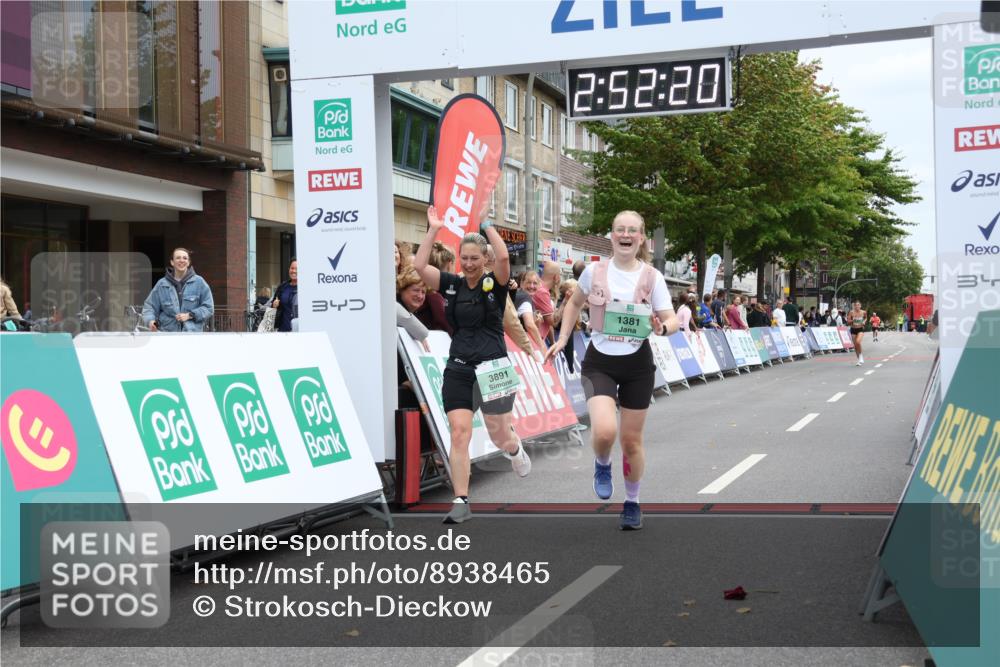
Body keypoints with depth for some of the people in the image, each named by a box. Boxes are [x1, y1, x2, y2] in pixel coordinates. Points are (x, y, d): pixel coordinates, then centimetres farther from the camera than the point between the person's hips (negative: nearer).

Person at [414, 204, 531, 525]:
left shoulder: (495, 283, -2)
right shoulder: (452, 285, 5)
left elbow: (503, 258, -23)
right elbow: (419, 265, -6)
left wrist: (485, 223, -15)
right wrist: (433, 230, -7)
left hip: (492, 368, -2)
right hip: (458, 370, 2)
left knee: (499, 435, 7)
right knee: (458, 432, -8)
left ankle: (515, 449, 45)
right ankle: (461, 502, -4)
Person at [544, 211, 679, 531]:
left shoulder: (652, 277, -5)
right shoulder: (594, 272, -3)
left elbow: (672, 319, -5)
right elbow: (574, 303, 15)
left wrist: (662, 327, -28)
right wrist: (563, 339, 6)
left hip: (637, 363, 1)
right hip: (599, 362, 0)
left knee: (631, 439, 9)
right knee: (605, 431, -22)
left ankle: (632, 502, 33)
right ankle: (602, 466, 15)